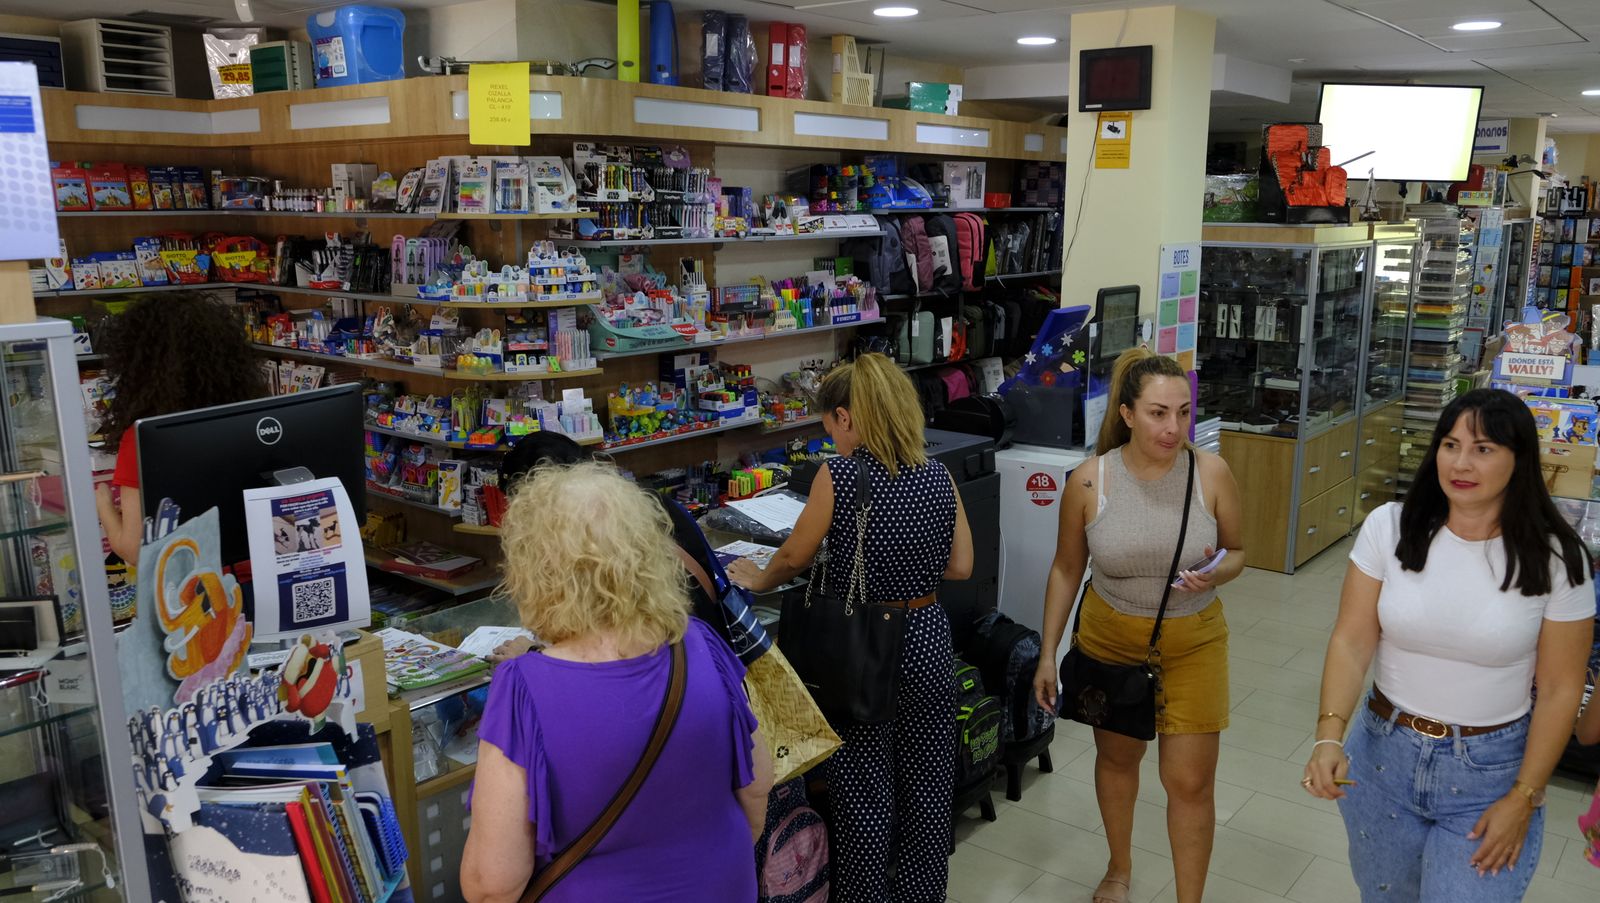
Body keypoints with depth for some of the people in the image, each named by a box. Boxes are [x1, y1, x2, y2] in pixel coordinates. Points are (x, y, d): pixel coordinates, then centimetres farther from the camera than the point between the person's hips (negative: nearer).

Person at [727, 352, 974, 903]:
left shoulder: (838, 476, -15)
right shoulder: (938, 476, -2)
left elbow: (795, 557, -5)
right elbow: (960, 568, 3)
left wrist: (757, 580, 15)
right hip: (926, 638, 5)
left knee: (863, 793, 9)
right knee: (927, 787, 17)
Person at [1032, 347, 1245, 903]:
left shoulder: (1211, 473, -15)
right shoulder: (1089, 481, -16)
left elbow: (1237, 553, 1)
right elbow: (1066, 569, -3)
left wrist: (1216, 574, -24)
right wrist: (1048, 654, -1)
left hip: (1193, 642, -1)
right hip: (1110, 637, 1)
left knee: (1190, 780, 1)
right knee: (1117, 756, 21)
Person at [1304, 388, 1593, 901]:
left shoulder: (1553, 558, -11)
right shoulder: (1390, 527, -9)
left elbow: (1560, 688, -5)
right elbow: (1352, 639, -10)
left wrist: (1523, 799, -6)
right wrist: (1330, 735, -23)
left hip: (1490, 771, -2)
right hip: (1384, 755, 2)